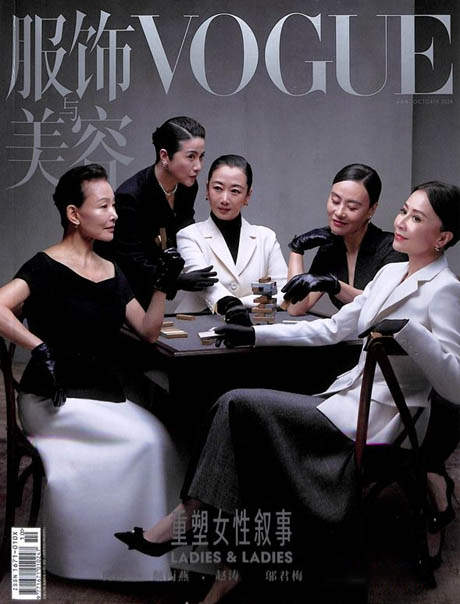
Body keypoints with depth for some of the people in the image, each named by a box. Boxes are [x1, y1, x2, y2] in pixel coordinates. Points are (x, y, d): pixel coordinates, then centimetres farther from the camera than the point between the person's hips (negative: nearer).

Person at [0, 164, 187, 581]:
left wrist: (163, 285, 1)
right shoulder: (47, 267, -5)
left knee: (157, 444, -22)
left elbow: (148, 332, 13)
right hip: (56, 401, -6)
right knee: (147, 440, -25)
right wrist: (40, 349, -23)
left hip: (106, 397, 6)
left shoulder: (112, 273, 16)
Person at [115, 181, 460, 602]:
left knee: (240, 405, -18)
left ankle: (187, 515, -7)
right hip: (349, 399, 8)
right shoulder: (390, 274, 15)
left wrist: (409, 331, -31)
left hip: (381, 419, -8)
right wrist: (256, 334, 11)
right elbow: (332, 329, 17)